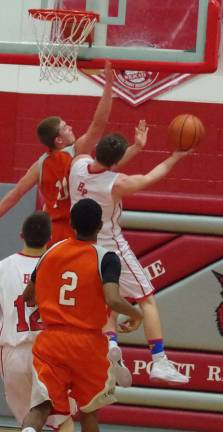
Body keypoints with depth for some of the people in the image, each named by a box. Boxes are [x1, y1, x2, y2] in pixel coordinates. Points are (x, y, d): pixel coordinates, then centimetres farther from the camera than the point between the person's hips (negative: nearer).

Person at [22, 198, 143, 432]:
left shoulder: (50, 252, 6)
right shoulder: (106, 259, -8)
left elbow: (28, 295, 16)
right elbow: (113, 301, -22)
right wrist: (136, 314, -2)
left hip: (50, 340, 2)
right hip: (88, 343, -2)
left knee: (41, 405, -5)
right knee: (88, 409, 17)